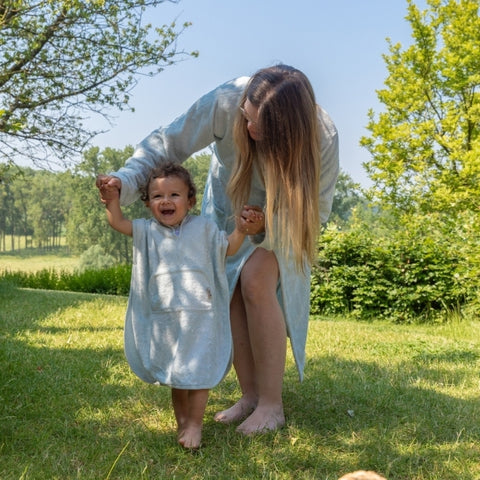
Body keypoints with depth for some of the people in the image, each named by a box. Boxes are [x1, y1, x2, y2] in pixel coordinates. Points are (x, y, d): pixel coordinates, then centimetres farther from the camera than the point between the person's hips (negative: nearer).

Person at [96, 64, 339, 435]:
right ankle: (250, 395, 4)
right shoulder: (226, 103, -34)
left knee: (256, 281, -24)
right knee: (228, 289, -9)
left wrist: (259, 226, -35)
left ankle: (272, 404, -13)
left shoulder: (322, 137, -34)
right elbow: (168, 143, -24)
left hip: (282, 218, -2)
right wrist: (128, 180, -39)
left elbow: (316, 209, -21)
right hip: (229, 203, 3)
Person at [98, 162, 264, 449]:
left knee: (197, 371, -2)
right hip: (163, 318, 3)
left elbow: (228, 249, 9)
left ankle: (195, 424, 11)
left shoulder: (203, 227, 3)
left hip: (199, 317, -3)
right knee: (173, 371, 15)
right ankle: (181, 420, 31)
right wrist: (112, 200, -21)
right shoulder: (147, 231, 7)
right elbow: (118, 223, -3)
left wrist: (241, 230, -9)